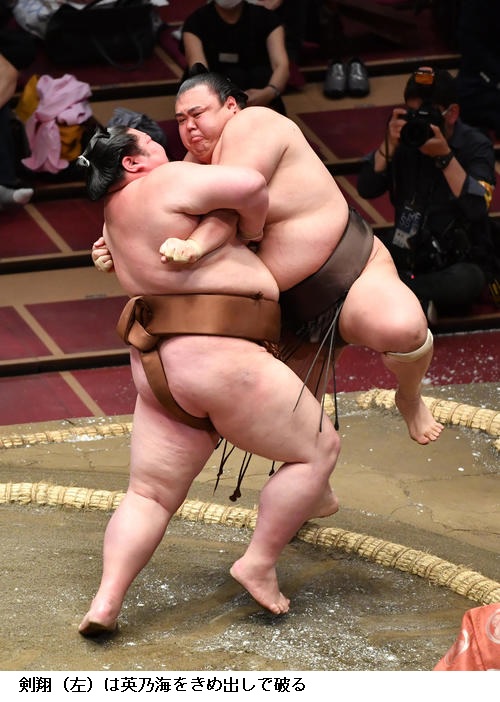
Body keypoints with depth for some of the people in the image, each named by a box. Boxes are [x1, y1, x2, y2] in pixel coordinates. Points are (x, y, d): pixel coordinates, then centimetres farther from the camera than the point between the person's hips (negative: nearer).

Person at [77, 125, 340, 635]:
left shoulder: (116, 211, 17)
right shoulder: (167, 182, -10)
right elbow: (250, 186, -18)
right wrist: (250, 229, 0)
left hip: (157, 366, 9)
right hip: (216, 358, -9)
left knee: (149, 494, 11)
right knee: (318, 450, 5)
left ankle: (106, 602, -3)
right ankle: (259, 564, 5)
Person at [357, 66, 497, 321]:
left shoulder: (475, 146, -8)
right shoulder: (405, 137, -1)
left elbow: (477, 208, -24)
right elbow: (366, 189, -9)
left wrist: (444, 156, -29)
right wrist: (390, 144, -20)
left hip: (460, 260, -3)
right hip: (407, 256, 3)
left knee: (465, 282, -39)